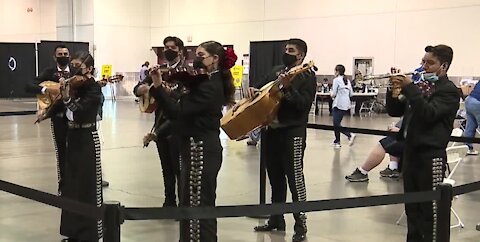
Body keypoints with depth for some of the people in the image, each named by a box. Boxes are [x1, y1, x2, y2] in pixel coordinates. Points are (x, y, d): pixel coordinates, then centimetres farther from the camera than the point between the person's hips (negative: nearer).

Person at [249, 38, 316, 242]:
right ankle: (276, 219, 24)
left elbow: (304, 104, -19)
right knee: (275, 176, 13)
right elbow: (261, 88, 26)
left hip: (293, 132, -7)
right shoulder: (276, 71, 14)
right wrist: (253, 90, 5)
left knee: (295, 177, -5)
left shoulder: (307, 76, -7)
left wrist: (288, 88, -27)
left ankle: (300, 224, 2)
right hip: (272, 130, 8)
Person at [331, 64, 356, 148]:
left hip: (338, 104, -8)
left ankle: (350, 135, -23)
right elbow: (351, 93, 13)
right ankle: (337, 141, 14)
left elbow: (334, 94, -10)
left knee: (336, 124, -9)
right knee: (337, 123, 13)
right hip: (346, 105, 8)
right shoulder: (347, 80, 14)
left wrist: (332, 94, 11)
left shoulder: (336, 80, -6)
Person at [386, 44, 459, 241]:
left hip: (431, 155, -7)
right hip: (411, 150, 7)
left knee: (430, 207, -3)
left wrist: (409, 88, -22)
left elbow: (428, 113, -21)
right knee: (412, 205, 14)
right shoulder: (420, 86, 13)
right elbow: (394, 111, 13)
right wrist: (395, 90, -4)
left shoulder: (449, 91, -5)